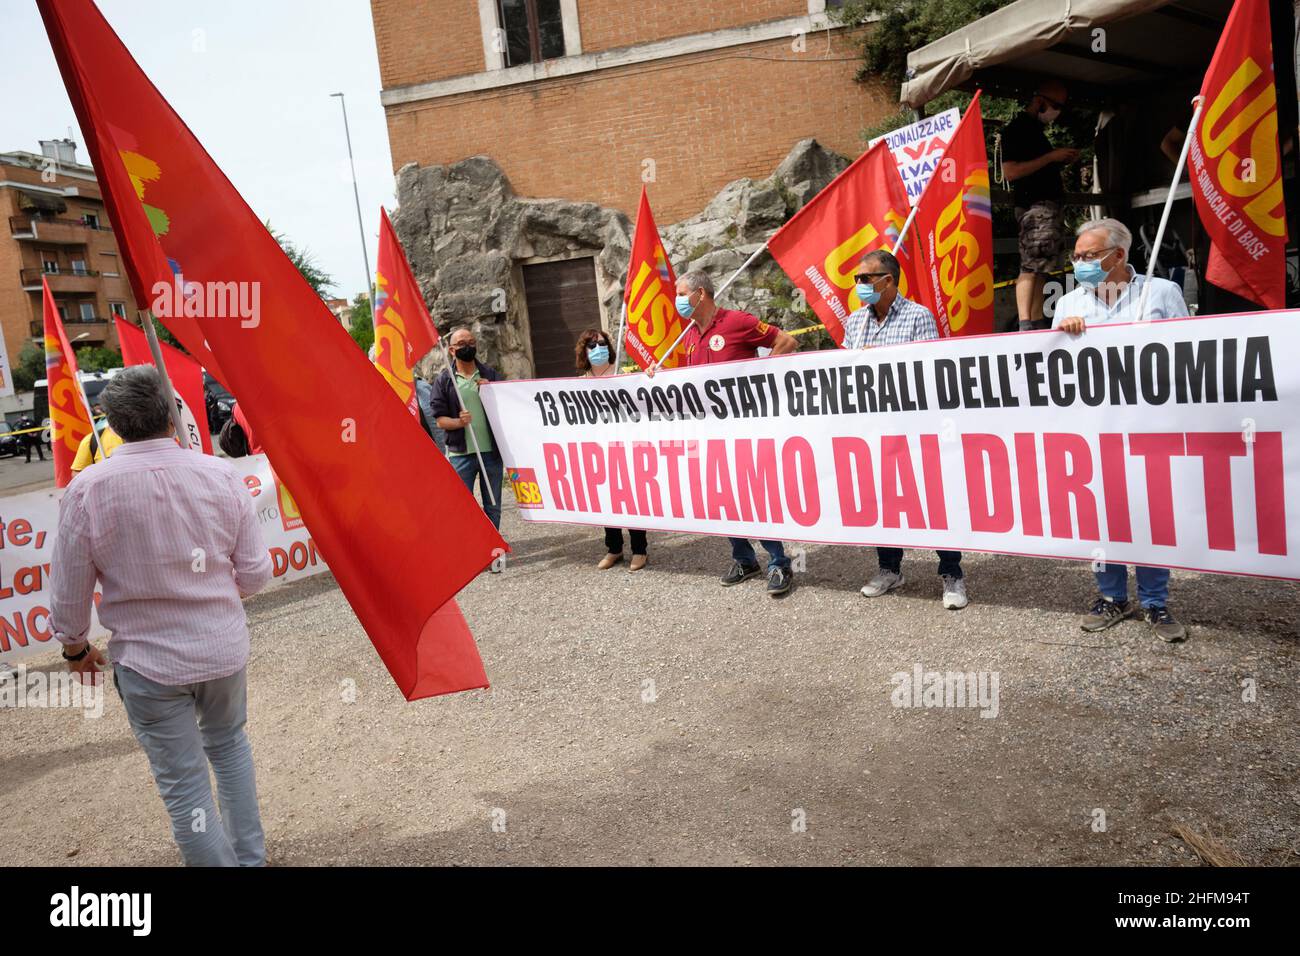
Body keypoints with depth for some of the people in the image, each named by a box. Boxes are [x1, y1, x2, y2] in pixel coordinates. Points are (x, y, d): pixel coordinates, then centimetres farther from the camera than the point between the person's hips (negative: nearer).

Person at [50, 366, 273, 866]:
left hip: (147, 663, -3)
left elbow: (69, 593, -7)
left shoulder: (87, 490, -15)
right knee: (229, 744, 27)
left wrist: (76, 648, 12)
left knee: (183, 784, 11)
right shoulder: (220, 474, -10)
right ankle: (248, 856, 38)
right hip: (224, 648, 3)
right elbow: (255, 573, -4)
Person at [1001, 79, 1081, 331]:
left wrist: (1062, 161, 13)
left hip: (1050, 206, 10)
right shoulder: (1016, 129, -5)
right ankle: (1024, 326, -25)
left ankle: (1038, 325, 6)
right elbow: (1010, 172, -17)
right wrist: (1051, 157, -14)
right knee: (1031, 266, -18)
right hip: (1034, 207, -10)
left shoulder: (1035, 129, 24)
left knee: (1040, 270, 6)